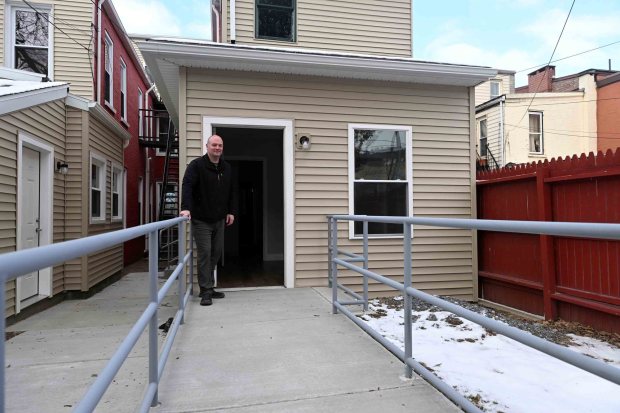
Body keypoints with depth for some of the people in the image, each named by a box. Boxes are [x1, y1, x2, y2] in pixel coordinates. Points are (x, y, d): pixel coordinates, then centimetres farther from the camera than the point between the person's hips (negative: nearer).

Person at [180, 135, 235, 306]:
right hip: (201, 220, -6)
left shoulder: (226, 168, 11)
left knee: (216, 253, 10)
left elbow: (230, 192, 17)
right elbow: (187, 186, -19)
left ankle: (209, 287, 22)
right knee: (205, 254, -6)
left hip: (219, 220, 6)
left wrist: (230, 211, 13)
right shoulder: (196, 165, -8)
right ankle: (206, 291, 1)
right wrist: (186, 207, -33)